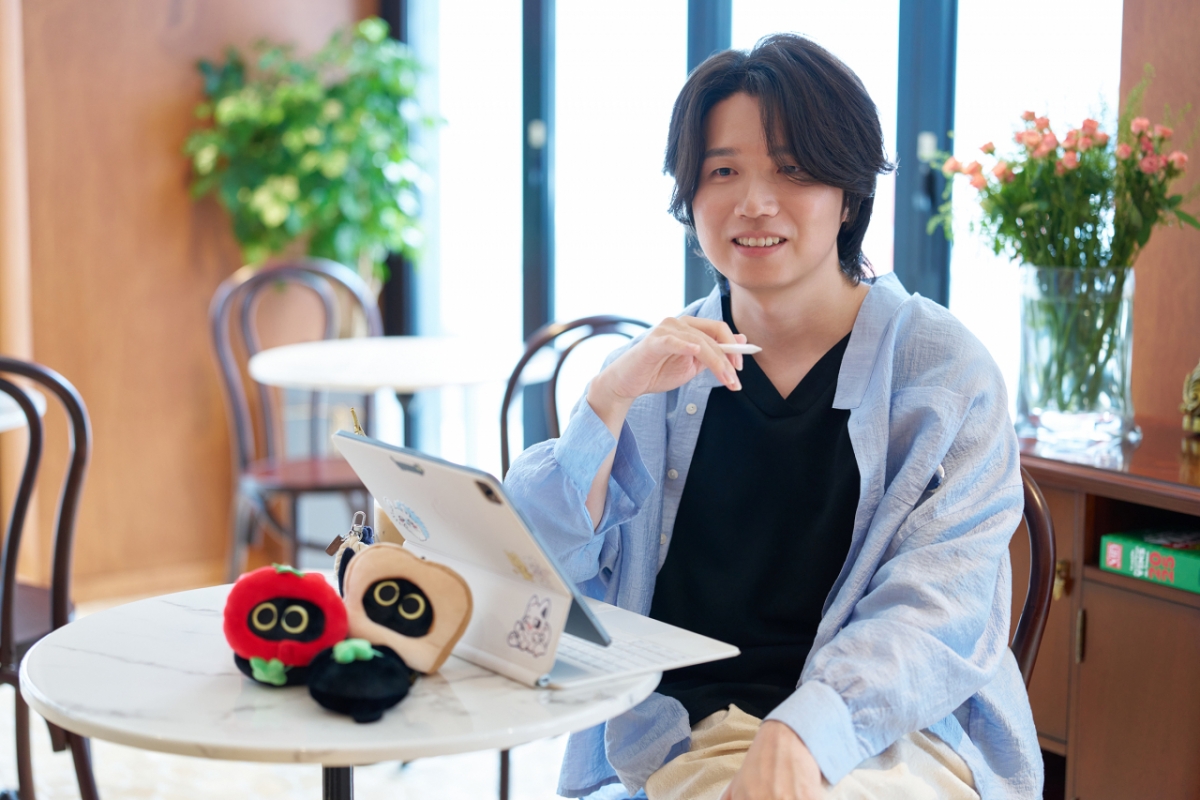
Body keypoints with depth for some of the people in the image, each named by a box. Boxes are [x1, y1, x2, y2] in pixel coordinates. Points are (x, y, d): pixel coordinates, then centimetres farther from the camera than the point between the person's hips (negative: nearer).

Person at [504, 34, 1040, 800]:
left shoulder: (941, 366, 4)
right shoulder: (658, 368, 11)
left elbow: (938, 605, -7)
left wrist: (803, 732, -23)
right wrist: (608, 403, -10)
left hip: (896, 731, -1)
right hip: (685, 737, 1)